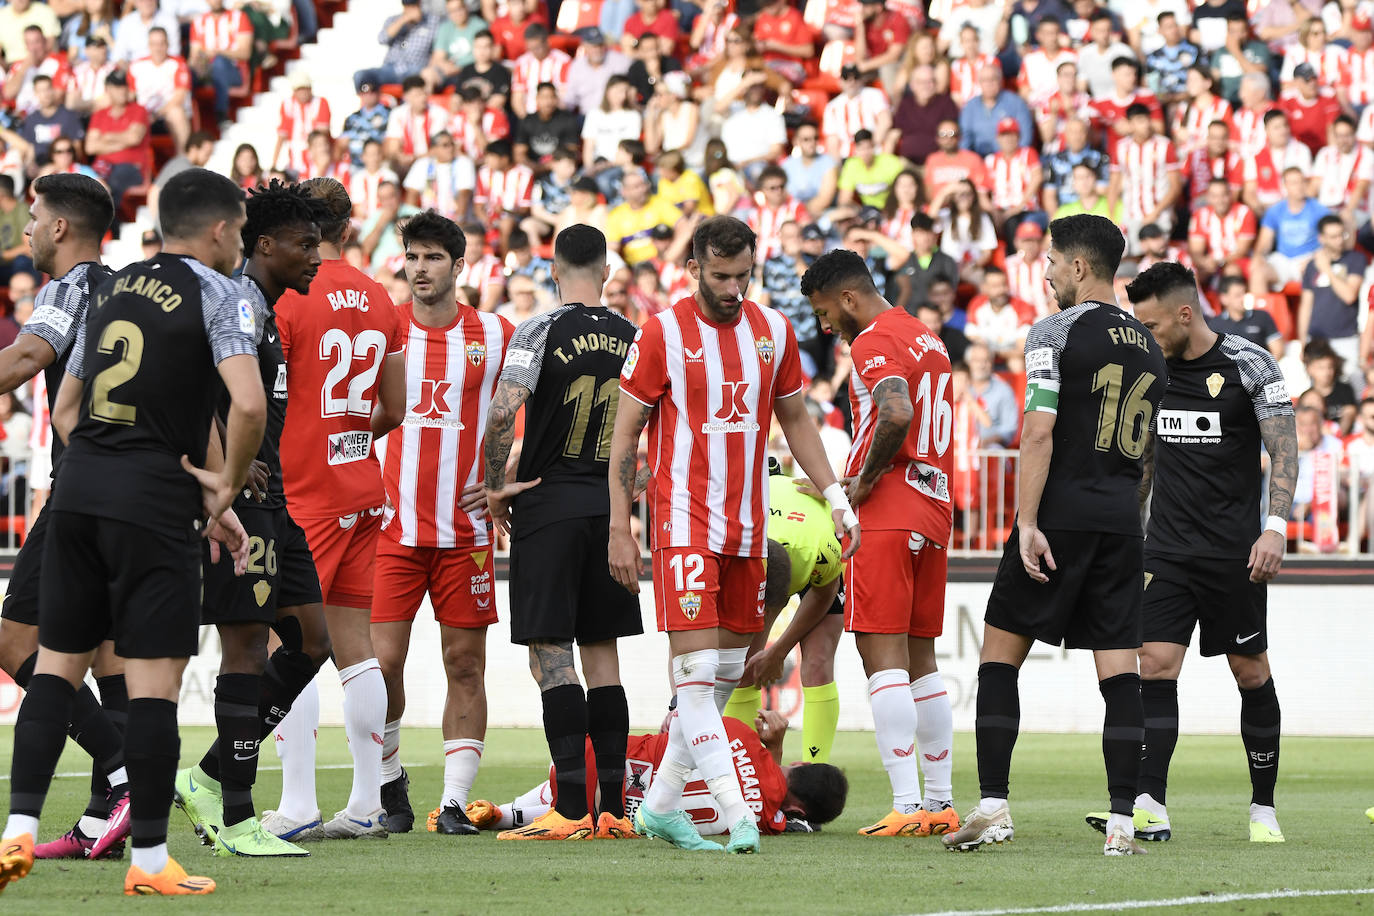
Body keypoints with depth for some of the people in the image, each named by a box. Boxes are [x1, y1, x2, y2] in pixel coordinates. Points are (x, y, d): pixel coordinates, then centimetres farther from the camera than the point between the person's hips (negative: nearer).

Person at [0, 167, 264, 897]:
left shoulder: (111, 291, 18)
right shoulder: (216, 295, -3)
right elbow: (249, 405, -18)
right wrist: (226, 488, -2)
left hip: (79, 484, 6)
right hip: (154, 502, -6)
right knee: (154, 679, -3)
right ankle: (149, 860, -1)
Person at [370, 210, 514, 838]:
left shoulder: (496, 336, 3)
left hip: (467, 524, 0)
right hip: (393, 524, 0)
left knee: (466, 662, 1)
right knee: (381, 661, -6)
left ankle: (453, 801, 5)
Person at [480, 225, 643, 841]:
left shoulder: (541, 332, -9)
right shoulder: (633, 338, 7)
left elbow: (502, 413, -19)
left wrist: (495, 486, -6)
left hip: (548, 505, -5)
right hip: (610, 507, 5)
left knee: (551, 654, -5)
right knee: (601, 653, 10)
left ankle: (571, 809, -13)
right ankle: (613, 808, 8)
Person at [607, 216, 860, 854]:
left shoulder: (772, 331, 8)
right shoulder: (661, 334, -6)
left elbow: (795, 419, 20)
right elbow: (624, 436, -2)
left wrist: (835, 496, 12)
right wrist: (619, 529, -6)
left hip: (748, 528, 6)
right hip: (685, 524, -6)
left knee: (724, 674, 8)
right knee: (696, 670, -13)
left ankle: (661, 804, 19)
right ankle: (737, 818, -19)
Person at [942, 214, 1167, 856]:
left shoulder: (1055, 333, -5)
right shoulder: (1149, 349, 16)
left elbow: (1038, 434, -14)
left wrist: (1029, 522, -16)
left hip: (1060, 512, -5)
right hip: (1121, 517, 5)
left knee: (1001, 653, 3)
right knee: (1119, 670, 2)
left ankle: (993, 807, -4)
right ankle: (1123, 822, -3)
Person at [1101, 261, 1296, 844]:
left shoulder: (1249, 365, -7)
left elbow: (1284, 450, -9)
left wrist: (1274, 527, -21)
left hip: (1232, 550, -4)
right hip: (1166, 549, 4)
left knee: (1251, 674, 3)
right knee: (1154, 668, -8)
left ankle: (1263, 809, 14)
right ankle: (1149, 811, -12)